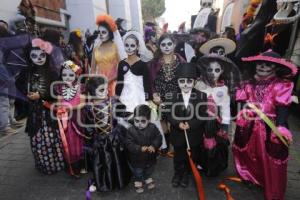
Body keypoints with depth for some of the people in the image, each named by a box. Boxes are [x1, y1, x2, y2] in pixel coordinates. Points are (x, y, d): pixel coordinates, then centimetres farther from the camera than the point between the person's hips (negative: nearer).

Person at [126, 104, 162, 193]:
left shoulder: (153, 128, -17)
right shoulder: (131, 130, -23)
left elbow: (158, 138, -13)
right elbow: (129, 144, -23)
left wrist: (153, 146, -31)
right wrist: (140, 148, -36)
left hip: (150, 156, 3)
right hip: (137, 158, -2)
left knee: (149, 170, 29)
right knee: (138, 172, 22)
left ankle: (148, 178, 58)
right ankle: (138, 181, 50)